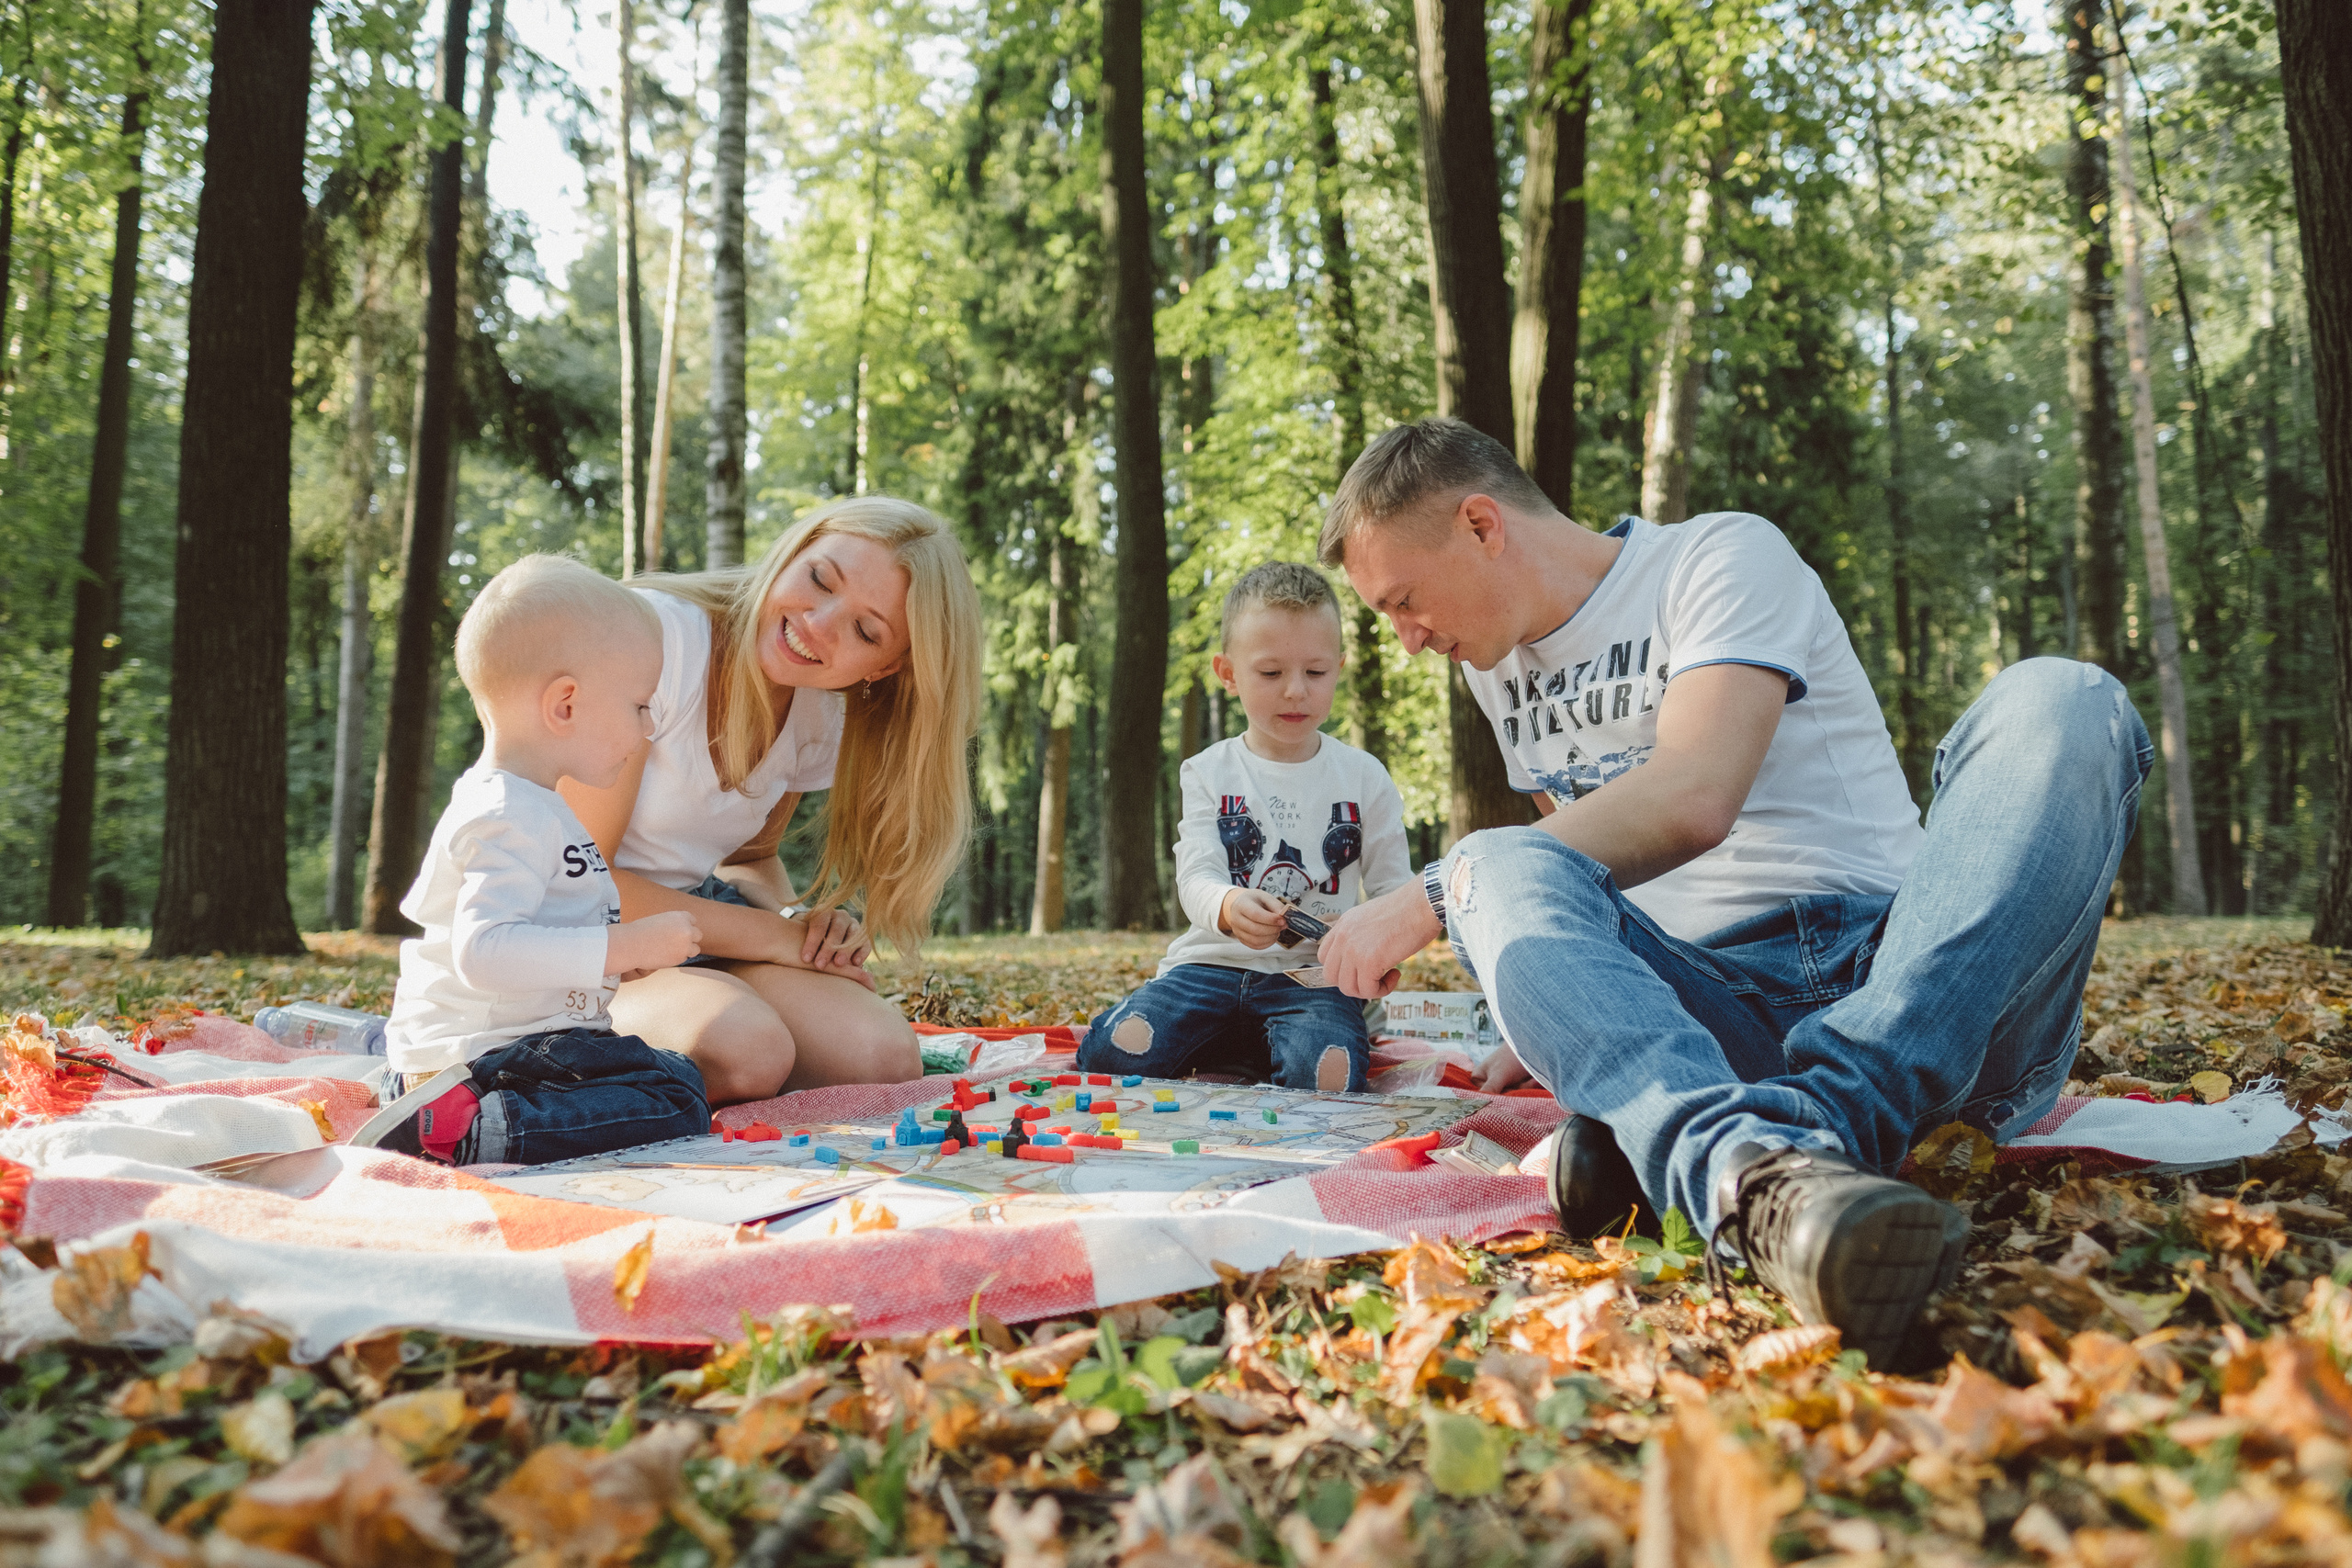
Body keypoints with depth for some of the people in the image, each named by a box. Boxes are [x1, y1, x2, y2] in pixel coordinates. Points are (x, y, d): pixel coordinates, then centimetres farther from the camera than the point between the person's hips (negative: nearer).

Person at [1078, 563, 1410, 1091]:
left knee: (1326, 1074, -33)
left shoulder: (1363, 777, 7)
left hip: (1314, 975, -1)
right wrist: (1228, 907, -33)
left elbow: (1395, 889, 7)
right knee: (1116, 1048, -24)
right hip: (1215, 965, 1)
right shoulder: (1208, 773, 6)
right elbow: (1196, 875, -7)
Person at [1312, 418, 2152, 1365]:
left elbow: (1691, 801, -18)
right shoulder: (1499, 664, 20)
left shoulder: (1723, 558, -1)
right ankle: (1756, 1178, -51)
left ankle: (1805, 1123, -43)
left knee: (2059, 701, -26)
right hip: (1717, 1011, 4)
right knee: (1497, 869, -24)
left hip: (1903, 981, -3)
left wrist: (1425, 900, -16)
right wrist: (1550, 1020, 17)